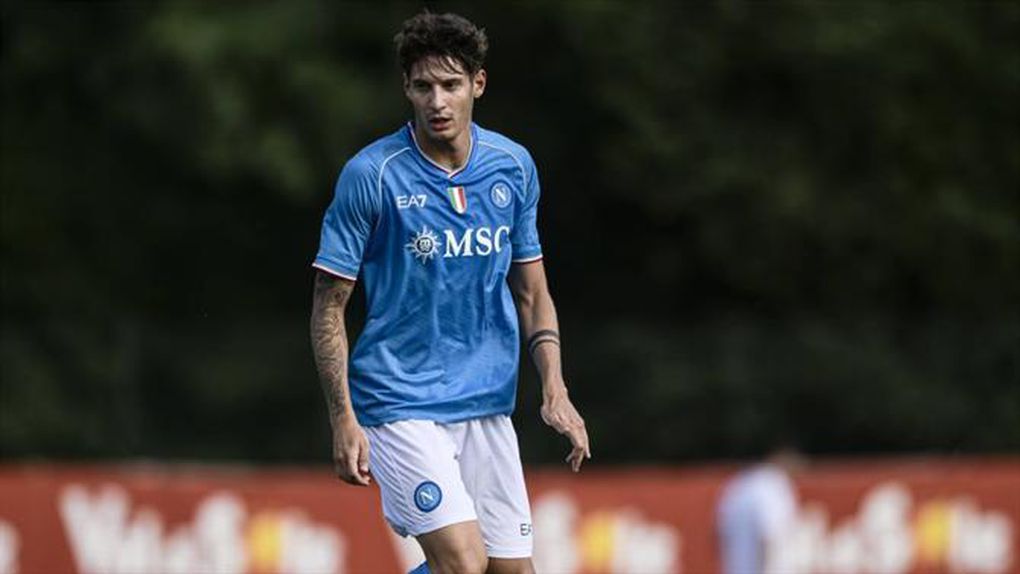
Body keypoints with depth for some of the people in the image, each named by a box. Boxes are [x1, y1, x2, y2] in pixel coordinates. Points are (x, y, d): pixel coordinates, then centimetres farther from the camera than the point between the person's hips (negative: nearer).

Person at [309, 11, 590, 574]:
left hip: (487, 405, 5)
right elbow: (329, 306, -6)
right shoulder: (370, 174, -10)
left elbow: (531, 292, 14)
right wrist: (344, 420, -13)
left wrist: (554, 390, 0)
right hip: (399, 404, -5)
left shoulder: (514, 166, 4)